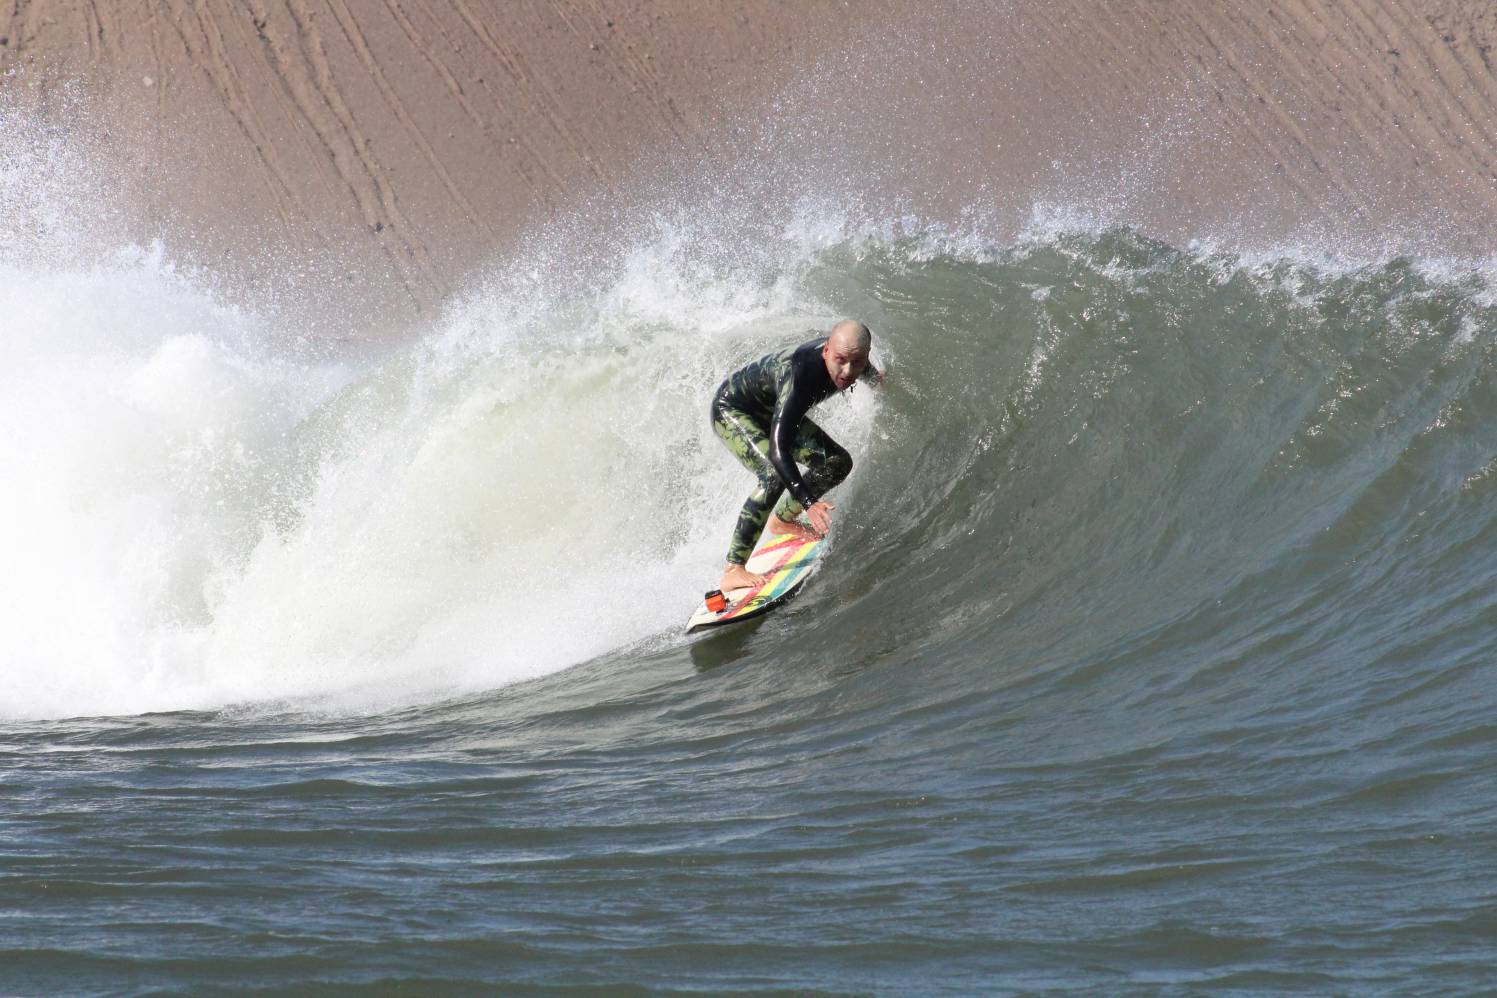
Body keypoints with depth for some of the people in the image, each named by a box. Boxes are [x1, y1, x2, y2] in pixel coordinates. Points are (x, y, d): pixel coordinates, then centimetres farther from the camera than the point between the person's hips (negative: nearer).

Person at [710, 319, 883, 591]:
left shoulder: (849, 351, -20)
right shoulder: (799, 376, -43)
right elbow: (778, 449, -49)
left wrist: (875, 378, 34)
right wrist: (808, 502, -57)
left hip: (770, 411, 8)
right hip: (731, 408, -8)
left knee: (837, 463, 1)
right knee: (775, 474, -31)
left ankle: (783, 520, 24)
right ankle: (733, 571, -32)